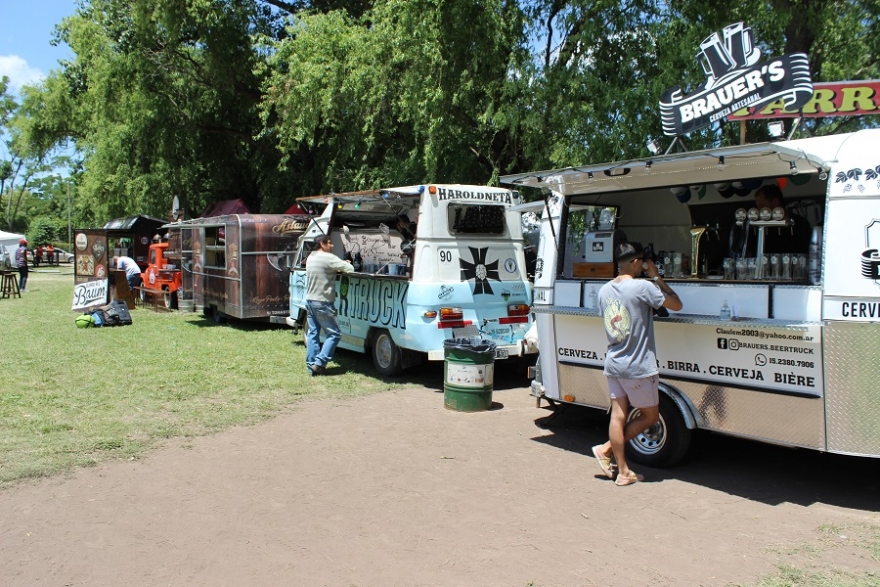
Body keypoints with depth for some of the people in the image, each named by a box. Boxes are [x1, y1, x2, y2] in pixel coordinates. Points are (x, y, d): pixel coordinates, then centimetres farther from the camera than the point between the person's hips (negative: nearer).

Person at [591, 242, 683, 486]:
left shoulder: (604, 290, 5)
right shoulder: (642, 287, -16)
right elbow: (676, 304, -6)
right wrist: (656, 277, 0)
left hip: (613, 364, 7)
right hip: (638, 367, -6)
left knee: (618, 415, 10)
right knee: (649, 416, 11)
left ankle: (623, 470, 15)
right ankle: (607, 449, 7)